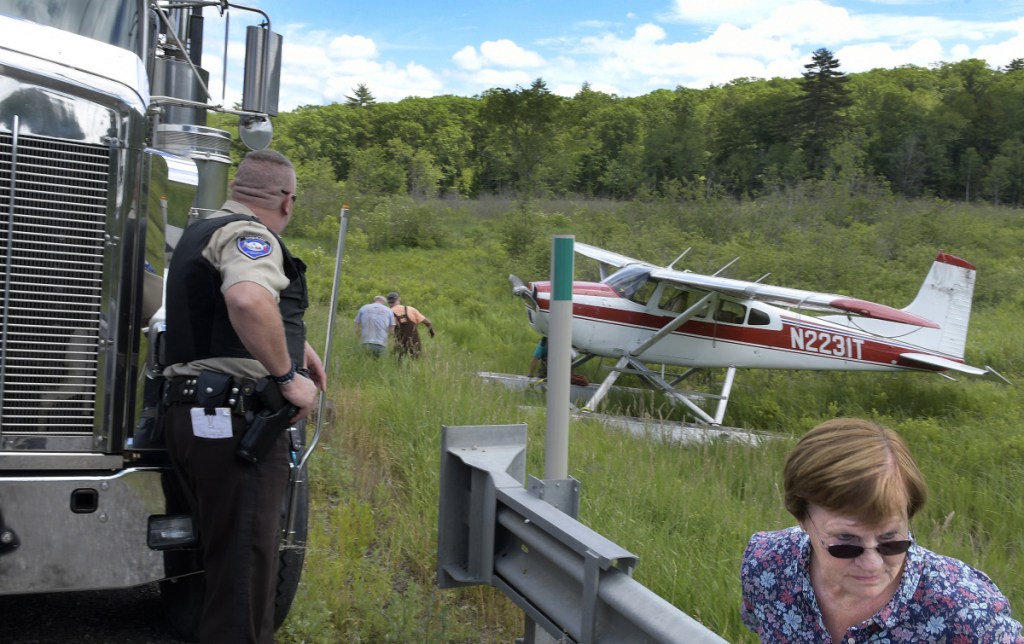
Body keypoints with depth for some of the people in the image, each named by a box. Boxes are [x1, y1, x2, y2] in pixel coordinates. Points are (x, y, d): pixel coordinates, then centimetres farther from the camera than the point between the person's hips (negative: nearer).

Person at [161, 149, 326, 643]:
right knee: (243, 568, -6)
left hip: (188, 413, 10)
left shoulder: (201, 232, 21)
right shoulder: (251, 235, -11)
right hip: (236, 421, -10)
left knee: (228, 555, 20)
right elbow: (248, 301, -35)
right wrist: (289, 375, -23)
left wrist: (292, 341, 34)